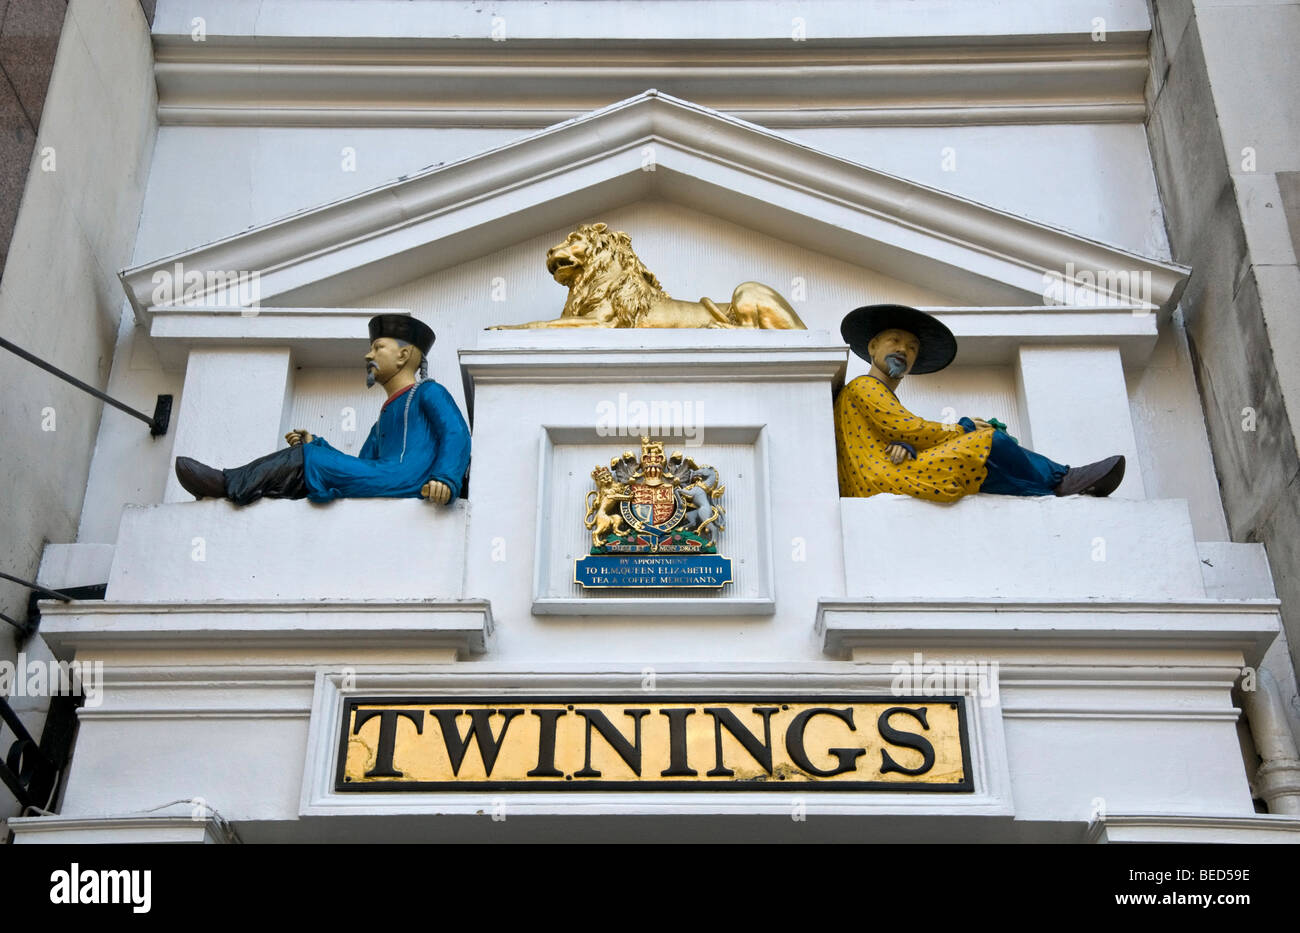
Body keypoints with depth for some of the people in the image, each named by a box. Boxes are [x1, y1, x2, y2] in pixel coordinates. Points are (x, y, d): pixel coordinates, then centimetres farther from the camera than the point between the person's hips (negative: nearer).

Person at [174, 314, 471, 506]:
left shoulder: (428, 393, 9)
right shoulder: (383, 420, 34)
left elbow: (456, 434, -8)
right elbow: (358, 468, 27)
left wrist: (445, 478, -27)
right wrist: (313, 445, 14)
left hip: (407, 480, -8)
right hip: (378, 486, 8)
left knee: (304, 461, -11)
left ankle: (229, 484, -3)